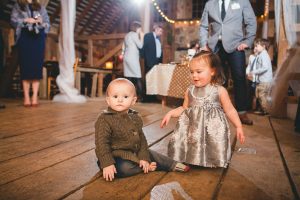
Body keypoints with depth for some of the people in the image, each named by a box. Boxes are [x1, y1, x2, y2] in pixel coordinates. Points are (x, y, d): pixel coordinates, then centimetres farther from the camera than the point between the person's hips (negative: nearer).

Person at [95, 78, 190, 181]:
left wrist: (144, 157, -2)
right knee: (123, 168, -31)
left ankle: (173, 165, 23)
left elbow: (141, 138, 8)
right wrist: (107, 164, -25)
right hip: (117, 156, -6)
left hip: (135, 153, 6)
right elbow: (102, 143, -18)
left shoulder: (135, 117, 4)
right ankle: (148, 167, -8)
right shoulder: (104, 119, -16)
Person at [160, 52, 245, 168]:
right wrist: (170, 113, 3)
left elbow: (230, 110, 1)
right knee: (178, 140, -4)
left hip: (212, 127, -3)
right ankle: (189, 161, 19)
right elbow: (184, 108, 16)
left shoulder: (219, 91, -5)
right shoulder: (190, 91, 5)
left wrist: (238, 127, -1)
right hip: (193, 127, 4)